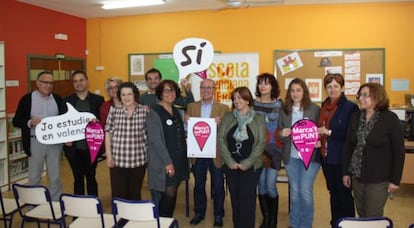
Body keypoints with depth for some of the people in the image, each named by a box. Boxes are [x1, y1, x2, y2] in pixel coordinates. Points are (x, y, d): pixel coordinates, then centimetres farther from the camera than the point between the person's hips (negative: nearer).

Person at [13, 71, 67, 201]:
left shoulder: (58, 99, 5)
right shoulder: (27, 99, -2)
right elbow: (16, 121, -2)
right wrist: (30, 122, -21)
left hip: (55, 142, 2)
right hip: (36, 142, -2)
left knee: (55, 176, 10)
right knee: (34, 177, 9)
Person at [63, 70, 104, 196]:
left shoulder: (98, 100, 0)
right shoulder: (67, 100, 4)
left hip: (91, 147, -1)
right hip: (73, 147, 1)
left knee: (91, 178, 10)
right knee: (78, 178, 11)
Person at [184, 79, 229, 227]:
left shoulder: (223, 108, -1)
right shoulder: (191, 106, 7)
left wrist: (220, 123, -24)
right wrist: (186, 122, -12)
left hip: (216, 153, -2)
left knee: (218, 186, 8)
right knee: (199, 185, 14)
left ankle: (218, 215, 25)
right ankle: (199, 213, 31)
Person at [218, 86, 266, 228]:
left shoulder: (258, 118, -1)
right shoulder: (228, 117, 6)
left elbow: (261, 143, -7)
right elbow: (221, 139, 1)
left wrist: (246, 163, -13)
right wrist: (230, 161, -9)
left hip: (251, 166, -2)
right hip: (231, 166, 3)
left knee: (247, 200, -3)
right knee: (235, 199, 8)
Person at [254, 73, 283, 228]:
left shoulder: (279, 104, 1)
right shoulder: (252, 103, 5)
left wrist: (282, 146, -3)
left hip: (274, 149, -2)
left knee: (270, 185, -5)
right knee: (261, 184, 4)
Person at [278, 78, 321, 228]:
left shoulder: (314, 109, -2)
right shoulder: (284, 111, 6)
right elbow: (279, 133, 8)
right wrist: (282, 133, -14)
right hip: (290, 156, 3)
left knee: (305, 192, -1)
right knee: (294, 192, 13)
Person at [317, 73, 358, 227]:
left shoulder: (350, 107, -11)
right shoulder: (324, 106, 10)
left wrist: (329, 132, -19)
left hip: (341, 158, -7)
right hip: (326, 156, 7)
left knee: (344, 193, 5)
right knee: (333, 192, 17)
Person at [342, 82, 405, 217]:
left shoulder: (390, 118, -10)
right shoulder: (355, 117, 3)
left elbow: (399, 151, -9)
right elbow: (348, 146, 7)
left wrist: (395, 179, -9)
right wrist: (346, 172, 6)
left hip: (379, 179, -4)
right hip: (357, 176, 4)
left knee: (373, 218, 3)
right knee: (362, 216, 14)